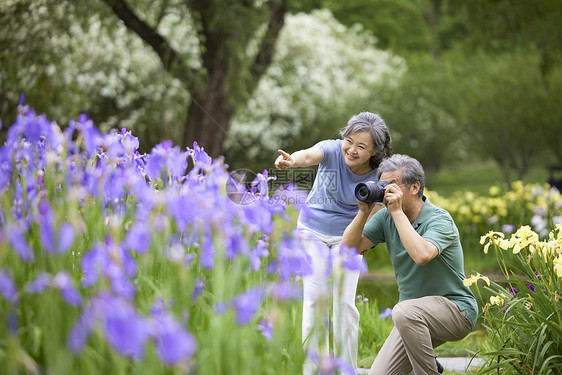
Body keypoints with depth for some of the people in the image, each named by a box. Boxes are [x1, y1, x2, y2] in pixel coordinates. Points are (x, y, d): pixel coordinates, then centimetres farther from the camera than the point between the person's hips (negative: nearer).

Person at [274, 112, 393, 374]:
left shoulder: (377, 177, -19)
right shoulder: (333, 150, -23)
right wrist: (291, 160, -66)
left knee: (345, 302, -5)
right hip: (313, 231, 0)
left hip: (347, 236, 0)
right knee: (315, 300, -4)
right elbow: (309, 155, -46)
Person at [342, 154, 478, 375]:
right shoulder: (385, 218, 1)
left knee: (405, 311, -37)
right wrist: (364, 211, -16)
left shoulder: (439, 219, -17)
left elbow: (422, 255, -37)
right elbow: (349, 247, -5)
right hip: (415, 319, 7)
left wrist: (398, 212, -30)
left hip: (455, 309, -7)